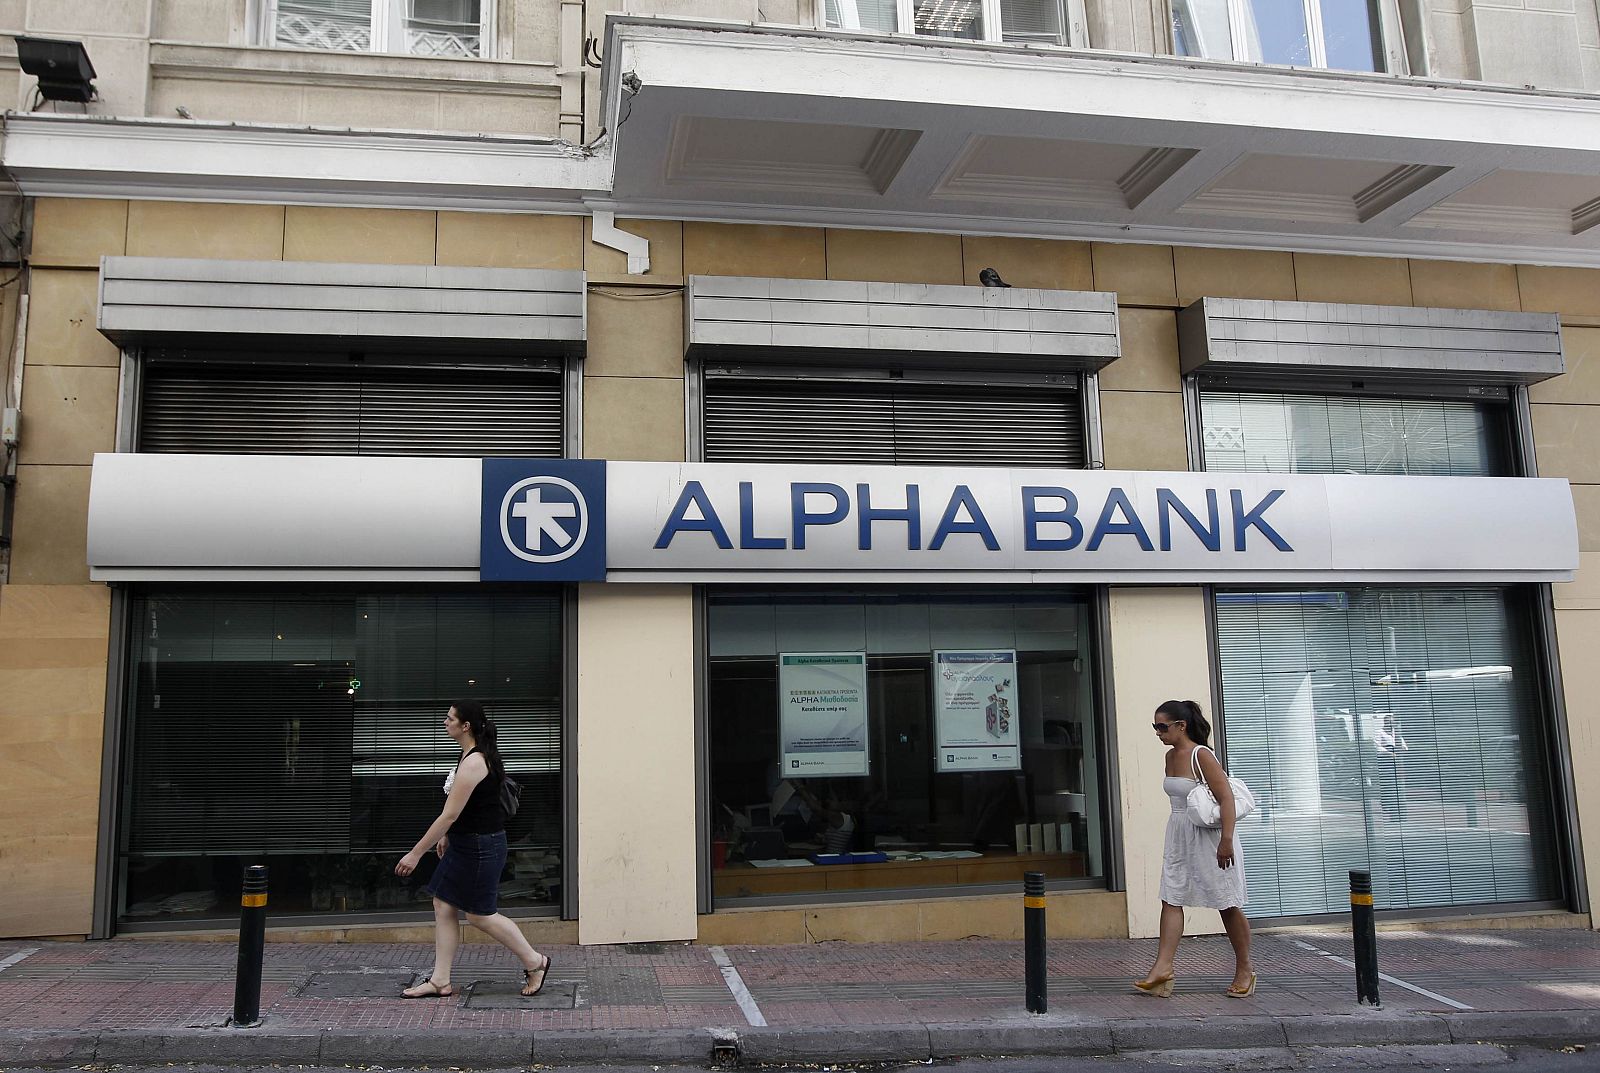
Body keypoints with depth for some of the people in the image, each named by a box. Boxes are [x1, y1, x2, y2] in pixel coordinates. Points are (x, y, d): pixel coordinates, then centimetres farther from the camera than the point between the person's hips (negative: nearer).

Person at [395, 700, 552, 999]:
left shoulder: (474, 762, -24)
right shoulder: (475, 754, 8)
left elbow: (449, 814, -24)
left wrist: (416, 853, -20)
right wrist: (447, 835, 25)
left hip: (481, 846, -10)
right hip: (466, 842, 10)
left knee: (480, 915, 2)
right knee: (443, 906, 10)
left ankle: (534, 962, 17)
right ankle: (440, 981, 17)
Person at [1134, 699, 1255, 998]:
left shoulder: (1201, 755, -16)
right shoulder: (1170, 756, 8)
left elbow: (1226, 797, -20)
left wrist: (1227, 840, -25)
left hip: (1209, 836, -8)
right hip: (1178, 836, 8)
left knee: (1228, 905, 5)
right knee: (1171, 899, -2)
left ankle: (1244, 971, 18)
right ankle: (1163, 967, -5)